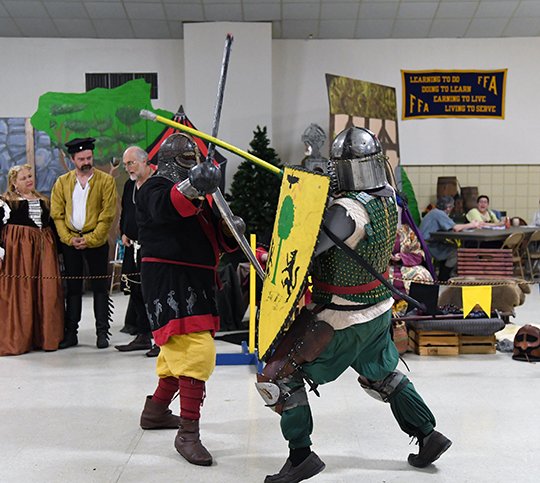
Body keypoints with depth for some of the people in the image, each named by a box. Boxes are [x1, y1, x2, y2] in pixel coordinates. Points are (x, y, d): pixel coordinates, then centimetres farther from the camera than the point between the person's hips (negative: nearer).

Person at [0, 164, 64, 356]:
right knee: (19, 292, -5)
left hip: (43, 248, 5)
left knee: (47, 293, 0)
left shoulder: (44, 201, 20)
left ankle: (44, 336, 8)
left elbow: (51, 225, 22)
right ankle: (17, 340, 2)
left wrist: (57, 249, 16)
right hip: (17, 248, -5)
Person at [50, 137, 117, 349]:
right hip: (70, 242, 3)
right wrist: (69, 238, -8)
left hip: (96, 241, -3)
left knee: (99, 287, 2)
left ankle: (102, 332, 9)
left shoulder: (105, 180, -3)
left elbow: (108, 215, -7)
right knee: (72, 287, 9)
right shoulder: (62, 182, 6)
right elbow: (57, 215, 4)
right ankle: (71, 333, 16)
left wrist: (90, 239, -12)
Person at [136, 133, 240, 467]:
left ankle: (156, 410, 38)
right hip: (169, 281, -9)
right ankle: (188, 434, -11)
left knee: (181, 350, 19)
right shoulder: (156, 188, -6)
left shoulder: (201, 196, 21)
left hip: (196, 282, 10)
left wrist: (230, 230, -7)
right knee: (195, 351, -17)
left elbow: (220, 241, 16)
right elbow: (165, 206, -33)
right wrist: (192, 185, -52)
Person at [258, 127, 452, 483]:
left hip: (341, 319, -8)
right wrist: (325, 189, 4)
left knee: (280, 375, 2)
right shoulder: (388, 197, -3)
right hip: (379, 310, 8)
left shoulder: (349, 210, -28)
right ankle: (428, 436, 34)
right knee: (382, 376, 28)